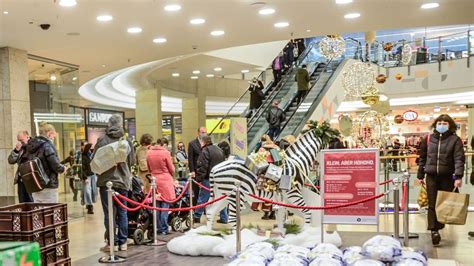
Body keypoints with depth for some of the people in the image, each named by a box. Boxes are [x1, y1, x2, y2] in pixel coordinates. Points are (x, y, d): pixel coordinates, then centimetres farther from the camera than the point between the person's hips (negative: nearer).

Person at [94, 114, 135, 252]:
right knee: (122, 212, 11)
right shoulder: (127, 141, -4)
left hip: (106, 181, -2)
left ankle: (113, 242, 5)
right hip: (123, 181, 2)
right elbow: (132, 161, 5)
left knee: (109, 213, 3)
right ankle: (122, 242, 15)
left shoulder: (102, 140, -10)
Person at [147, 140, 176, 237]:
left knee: (156, 206, 11)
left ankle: (157, 228, 17)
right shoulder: (165, 153, -11)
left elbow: (149, 169, 11)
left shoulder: (149, 153, 2)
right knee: (165, 205, 1)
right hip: (165, 180, -4)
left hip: (154, 180, 4)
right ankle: (164, 229, 3)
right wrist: (170, 175, 18)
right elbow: (172, 169, -3)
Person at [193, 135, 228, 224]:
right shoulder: (219, 150, 15)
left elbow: (202, 167, -16)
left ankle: (197, 217, 11)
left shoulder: (205, 151, -10)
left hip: (209, 179, -7)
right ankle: (224, 218, 12)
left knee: (203, 198, 3)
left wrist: (199, 178, -11)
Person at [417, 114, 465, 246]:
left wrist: (458, 177, -21)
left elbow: (459, 159, -10)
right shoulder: (428, 139, 6)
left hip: (447, 177, -1)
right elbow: (422, 158, 12)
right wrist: (420, 175, 12)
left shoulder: (455, 140, -1)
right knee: (432, 204, -6)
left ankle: (438, 225, 24)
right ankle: (434, 230, -10)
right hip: (431, 176, 1)